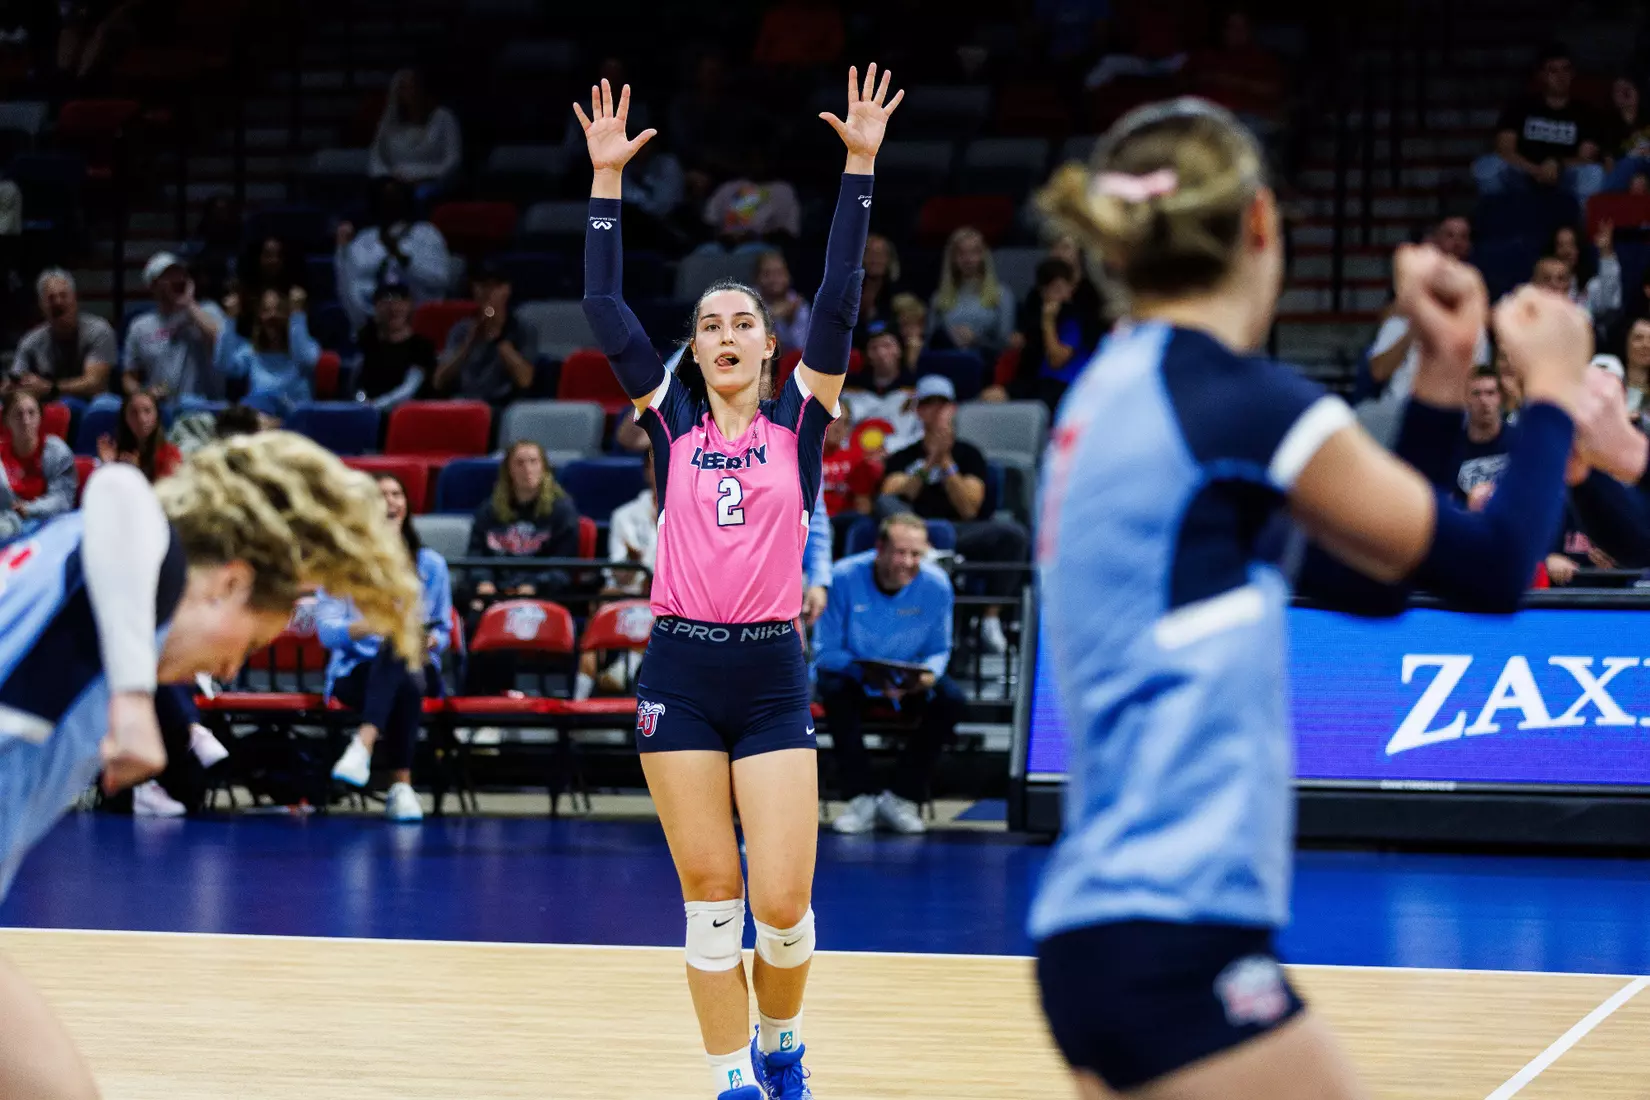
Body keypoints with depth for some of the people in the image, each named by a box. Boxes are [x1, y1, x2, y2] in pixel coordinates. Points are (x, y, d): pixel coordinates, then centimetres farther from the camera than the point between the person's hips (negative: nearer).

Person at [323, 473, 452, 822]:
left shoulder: (430, 564, 16)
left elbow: (442, 630, 13)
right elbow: (326, 630, -4)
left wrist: (430, 640, -13)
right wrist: (366, 626, -25)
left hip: (418, 666, 1)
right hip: (356, 672, -1)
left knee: (398, 649, -39)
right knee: (406, 683, -39)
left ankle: (363, 746, -55)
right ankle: (401, 785, -47)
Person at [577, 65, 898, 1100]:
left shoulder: (799, 417, 5)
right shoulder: (673, 421, 7)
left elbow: (839, 299, -3)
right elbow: (605, 306, 2)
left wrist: (861, 168, -8)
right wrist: (608, 178, -3)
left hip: (773, 674, -1)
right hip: (680, 672, 1)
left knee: (781, 902, -6)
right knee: (709, 896, 1)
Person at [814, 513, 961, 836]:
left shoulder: (936, 585, -14)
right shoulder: (845, 577, -21)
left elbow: (939, 650, -1)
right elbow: (825, 651, -16)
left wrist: (928, 674, -27)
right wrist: (865, 673, -35)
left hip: (910, 684, 2)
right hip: (855, 676, -2)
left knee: (950, 698, -25)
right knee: (834, 689, -35)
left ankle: (901, 797, -12)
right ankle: (860, 798, -23)